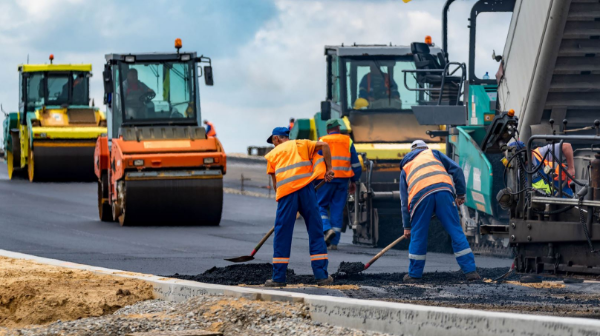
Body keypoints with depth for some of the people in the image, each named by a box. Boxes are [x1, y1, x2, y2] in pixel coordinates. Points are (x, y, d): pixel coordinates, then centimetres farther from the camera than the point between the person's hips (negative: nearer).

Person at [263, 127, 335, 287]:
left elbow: (275, 181, 16)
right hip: (306, 189, 1)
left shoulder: (272, 154, 19)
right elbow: (324, 146, 7)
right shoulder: (300, 144, 19)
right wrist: (328, 169, 9)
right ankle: (322, 276, 4)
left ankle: (278, 278, 4)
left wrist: (279, 197, 25)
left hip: (286, 192, -1)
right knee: (315, 232, 6)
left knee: (282, 235, 5)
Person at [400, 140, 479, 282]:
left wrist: (407, 226, 33)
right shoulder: (433, 154, 30)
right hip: (443, 189, 0)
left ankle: (414, 274, 18)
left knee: (418, 235, 13)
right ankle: (470, 271, 0)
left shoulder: (405, 168, 33)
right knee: (456, 232, 3)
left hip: (420, 195, 0)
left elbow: (405, 201, 31)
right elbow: (456, 169, 16)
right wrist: (460, 194, 20)